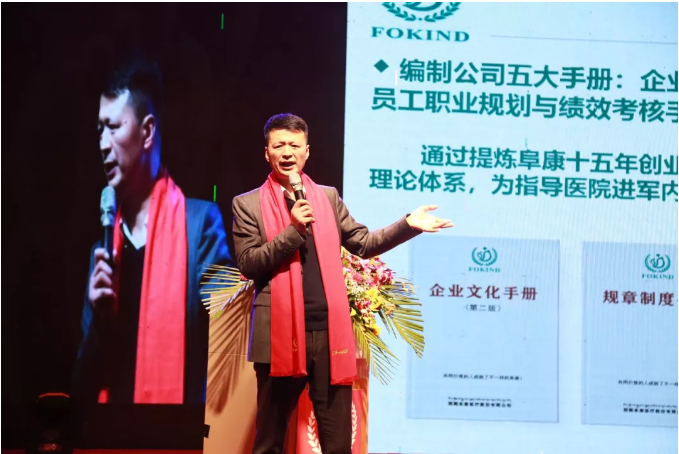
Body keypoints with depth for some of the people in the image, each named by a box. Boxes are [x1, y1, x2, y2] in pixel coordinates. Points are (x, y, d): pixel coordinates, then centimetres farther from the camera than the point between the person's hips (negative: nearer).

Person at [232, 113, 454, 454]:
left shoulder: (328, 197, 13)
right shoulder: (248, 204, 3)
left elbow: (363, 244, 13)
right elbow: (248, 264, -6)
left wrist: (408, 225, 1)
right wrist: (292, 230, -15)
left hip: (330, 331, 3)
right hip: (280, 334, -2)